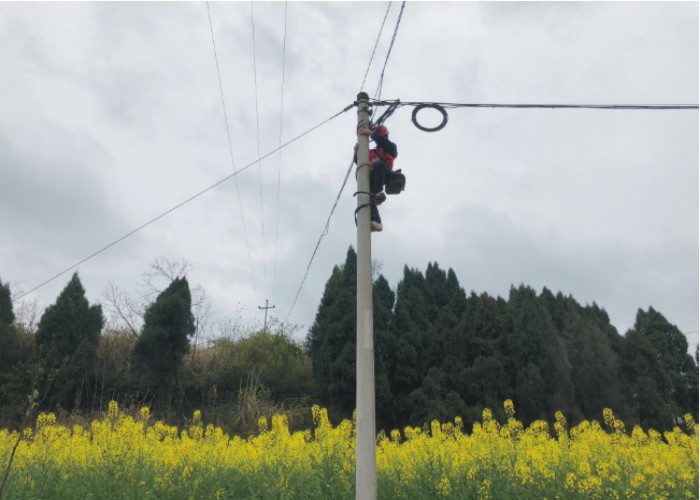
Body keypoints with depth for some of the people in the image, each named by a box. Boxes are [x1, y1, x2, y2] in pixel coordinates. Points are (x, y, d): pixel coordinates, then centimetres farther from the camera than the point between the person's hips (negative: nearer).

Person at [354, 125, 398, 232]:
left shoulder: (390, 147, 25)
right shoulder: (371, 152, 38)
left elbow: (385, 142, -1)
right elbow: (359, 161, 25)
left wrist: (370, 133, -4)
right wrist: (357, 152, 4)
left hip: (384, 175, -4)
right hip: (372, 178, 4)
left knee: (379, 164, -37)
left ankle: (379, 192, -45)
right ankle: (376, 221, -40)